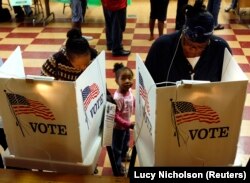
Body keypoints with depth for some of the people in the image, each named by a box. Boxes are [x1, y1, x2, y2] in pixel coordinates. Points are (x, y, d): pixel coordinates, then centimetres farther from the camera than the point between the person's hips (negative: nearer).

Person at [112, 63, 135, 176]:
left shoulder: (129, 90, -13)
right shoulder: (117, 98, -37)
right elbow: (115, 116, -34)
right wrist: (128, 125, -34)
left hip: (127, 124, 8)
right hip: (118, 127, -8)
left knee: (126, 142, 33)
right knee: (117, 146, 16)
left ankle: (123, 155, 61)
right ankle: (118, 165, 40)